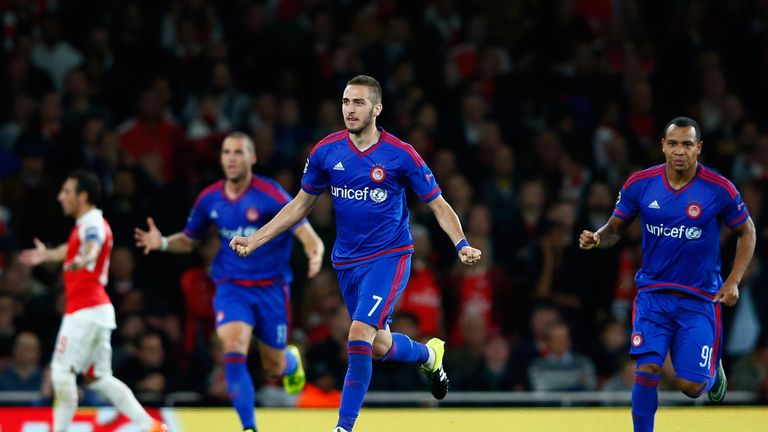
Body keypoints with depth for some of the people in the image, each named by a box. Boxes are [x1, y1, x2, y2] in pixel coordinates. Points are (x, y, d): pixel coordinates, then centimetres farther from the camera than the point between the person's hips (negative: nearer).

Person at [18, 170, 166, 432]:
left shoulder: (92, 224, -12)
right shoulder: (87, 224, 18)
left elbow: (92, 247, -38)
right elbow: (74, 249, 40)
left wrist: (81, 260, -60)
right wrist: (48, 255, 58)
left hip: (86, 311, -10)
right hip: (97, 310, 10)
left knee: (62, 371, -9)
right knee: (98, 379, 7)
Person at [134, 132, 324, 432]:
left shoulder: (270, 194, -14)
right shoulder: (209, 199, -1)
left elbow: (307, 235, -19)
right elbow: (189, 241, 14)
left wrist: (315, 255, -41)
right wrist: (163, 243, -7)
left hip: (271, 287, -2)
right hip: (231, 287, 2)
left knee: (274, 368, 10)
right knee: (234, 351, -23)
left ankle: (292, 359, 49)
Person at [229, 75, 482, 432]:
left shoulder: (400, 155, -12)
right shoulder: (326, 152, -2)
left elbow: (438, 204, -4)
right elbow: (302, 204, 10)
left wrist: (461, 244, -21)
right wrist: (255, 239, 4)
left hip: (389, 257, -5)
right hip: (347, 262, 5)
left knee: (360, 333, -21)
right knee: (378, 346, 12)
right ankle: (429, 355, 45)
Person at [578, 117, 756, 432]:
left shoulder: (720, 190, -11)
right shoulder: (639, 184, -6)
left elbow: (747, 233, 3)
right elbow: (615, 229, 6)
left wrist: (733, 281, -6)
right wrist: (597, 239, -17)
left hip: (699, 298, -1)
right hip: (653, 292, 1)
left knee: (690, 386, -4)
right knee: (647, 370, -16)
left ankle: (712, 370, 33)